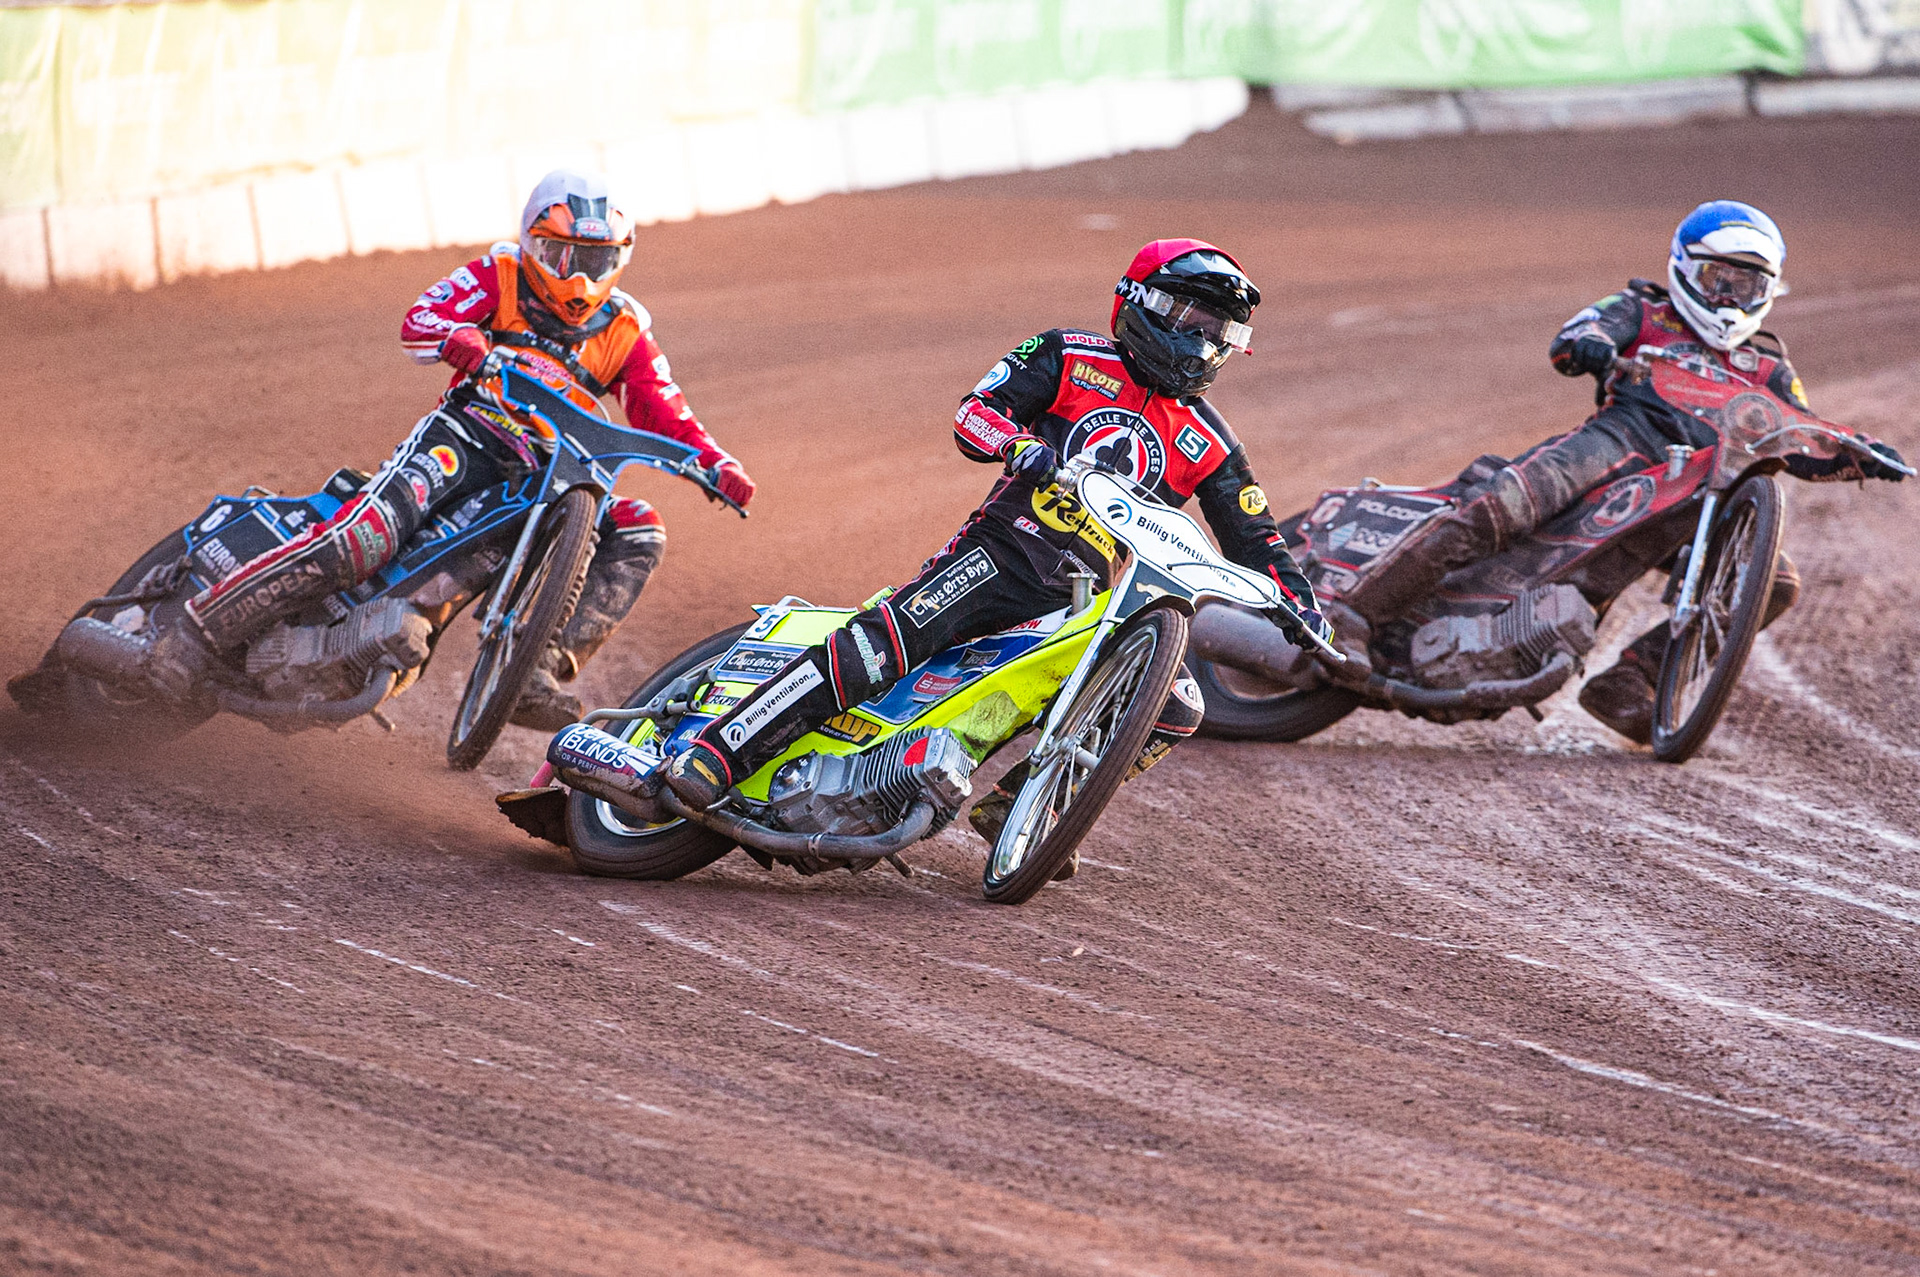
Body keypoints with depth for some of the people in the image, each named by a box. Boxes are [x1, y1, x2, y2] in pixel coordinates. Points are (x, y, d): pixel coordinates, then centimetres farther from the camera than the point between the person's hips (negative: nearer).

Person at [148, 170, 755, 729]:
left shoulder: (626, 329, 15)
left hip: (546, 476, 4)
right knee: (362, 538, -28)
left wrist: (717, 463, -8)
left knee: (638, 535, -20)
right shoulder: (500, 276, 7)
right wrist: (457, 337, -31)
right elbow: (417, 321, -7)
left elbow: (664, 414, 12)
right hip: (465, 438, -4)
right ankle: (200, 625, -22)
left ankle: (542, 669, -30)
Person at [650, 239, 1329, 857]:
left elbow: (1254, 539, 18)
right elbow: (975, 411, -3)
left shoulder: (1209, 444, 15)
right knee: (882, 642, -27)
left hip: (1095, 599, 5)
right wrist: (1018, 443, -25)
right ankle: (712, 755, -29)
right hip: (1006, 550, -4)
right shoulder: (1070, 358, 7)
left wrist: (1299, 605, 1)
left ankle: (1014, 805, -6)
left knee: (1178, 707, -16)